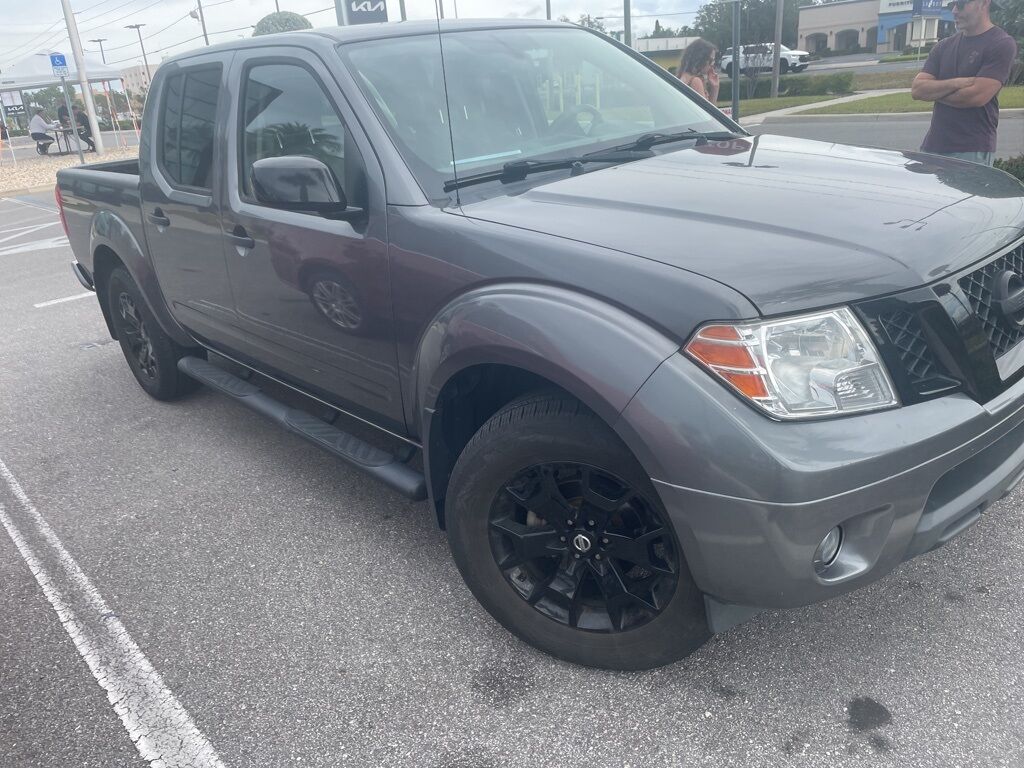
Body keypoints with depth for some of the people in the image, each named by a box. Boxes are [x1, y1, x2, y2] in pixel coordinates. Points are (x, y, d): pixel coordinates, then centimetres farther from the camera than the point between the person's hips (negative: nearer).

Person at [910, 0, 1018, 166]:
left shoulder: (1002, 44, -2)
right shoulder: (944, 46, 15)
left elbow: (978, 96, -14)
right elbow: (917, 90, 2)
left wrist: (934, 91, -1)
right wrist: (957, 83, -12)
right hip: (932, 146, 5)